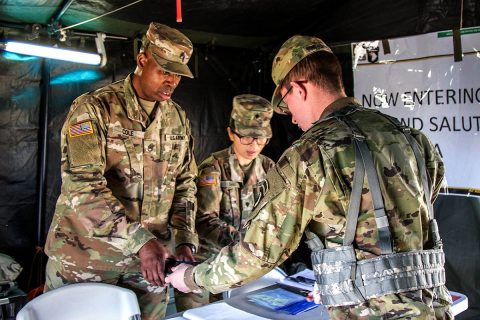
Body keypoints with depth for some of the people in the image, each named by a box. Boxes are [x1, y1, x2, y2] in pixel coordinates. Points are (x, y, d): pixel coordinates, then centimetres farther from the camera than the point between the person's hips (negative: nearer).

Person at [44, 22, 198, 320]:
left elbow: (185, 184, 10)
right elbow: (83, 185, -20)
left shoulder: (178, 119, 6)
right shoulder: (94, 108, -10)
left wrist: (184, 240, -3)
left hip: (148, 262, 4)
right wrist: (139, 241, -27)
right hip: (85, 261, -4)